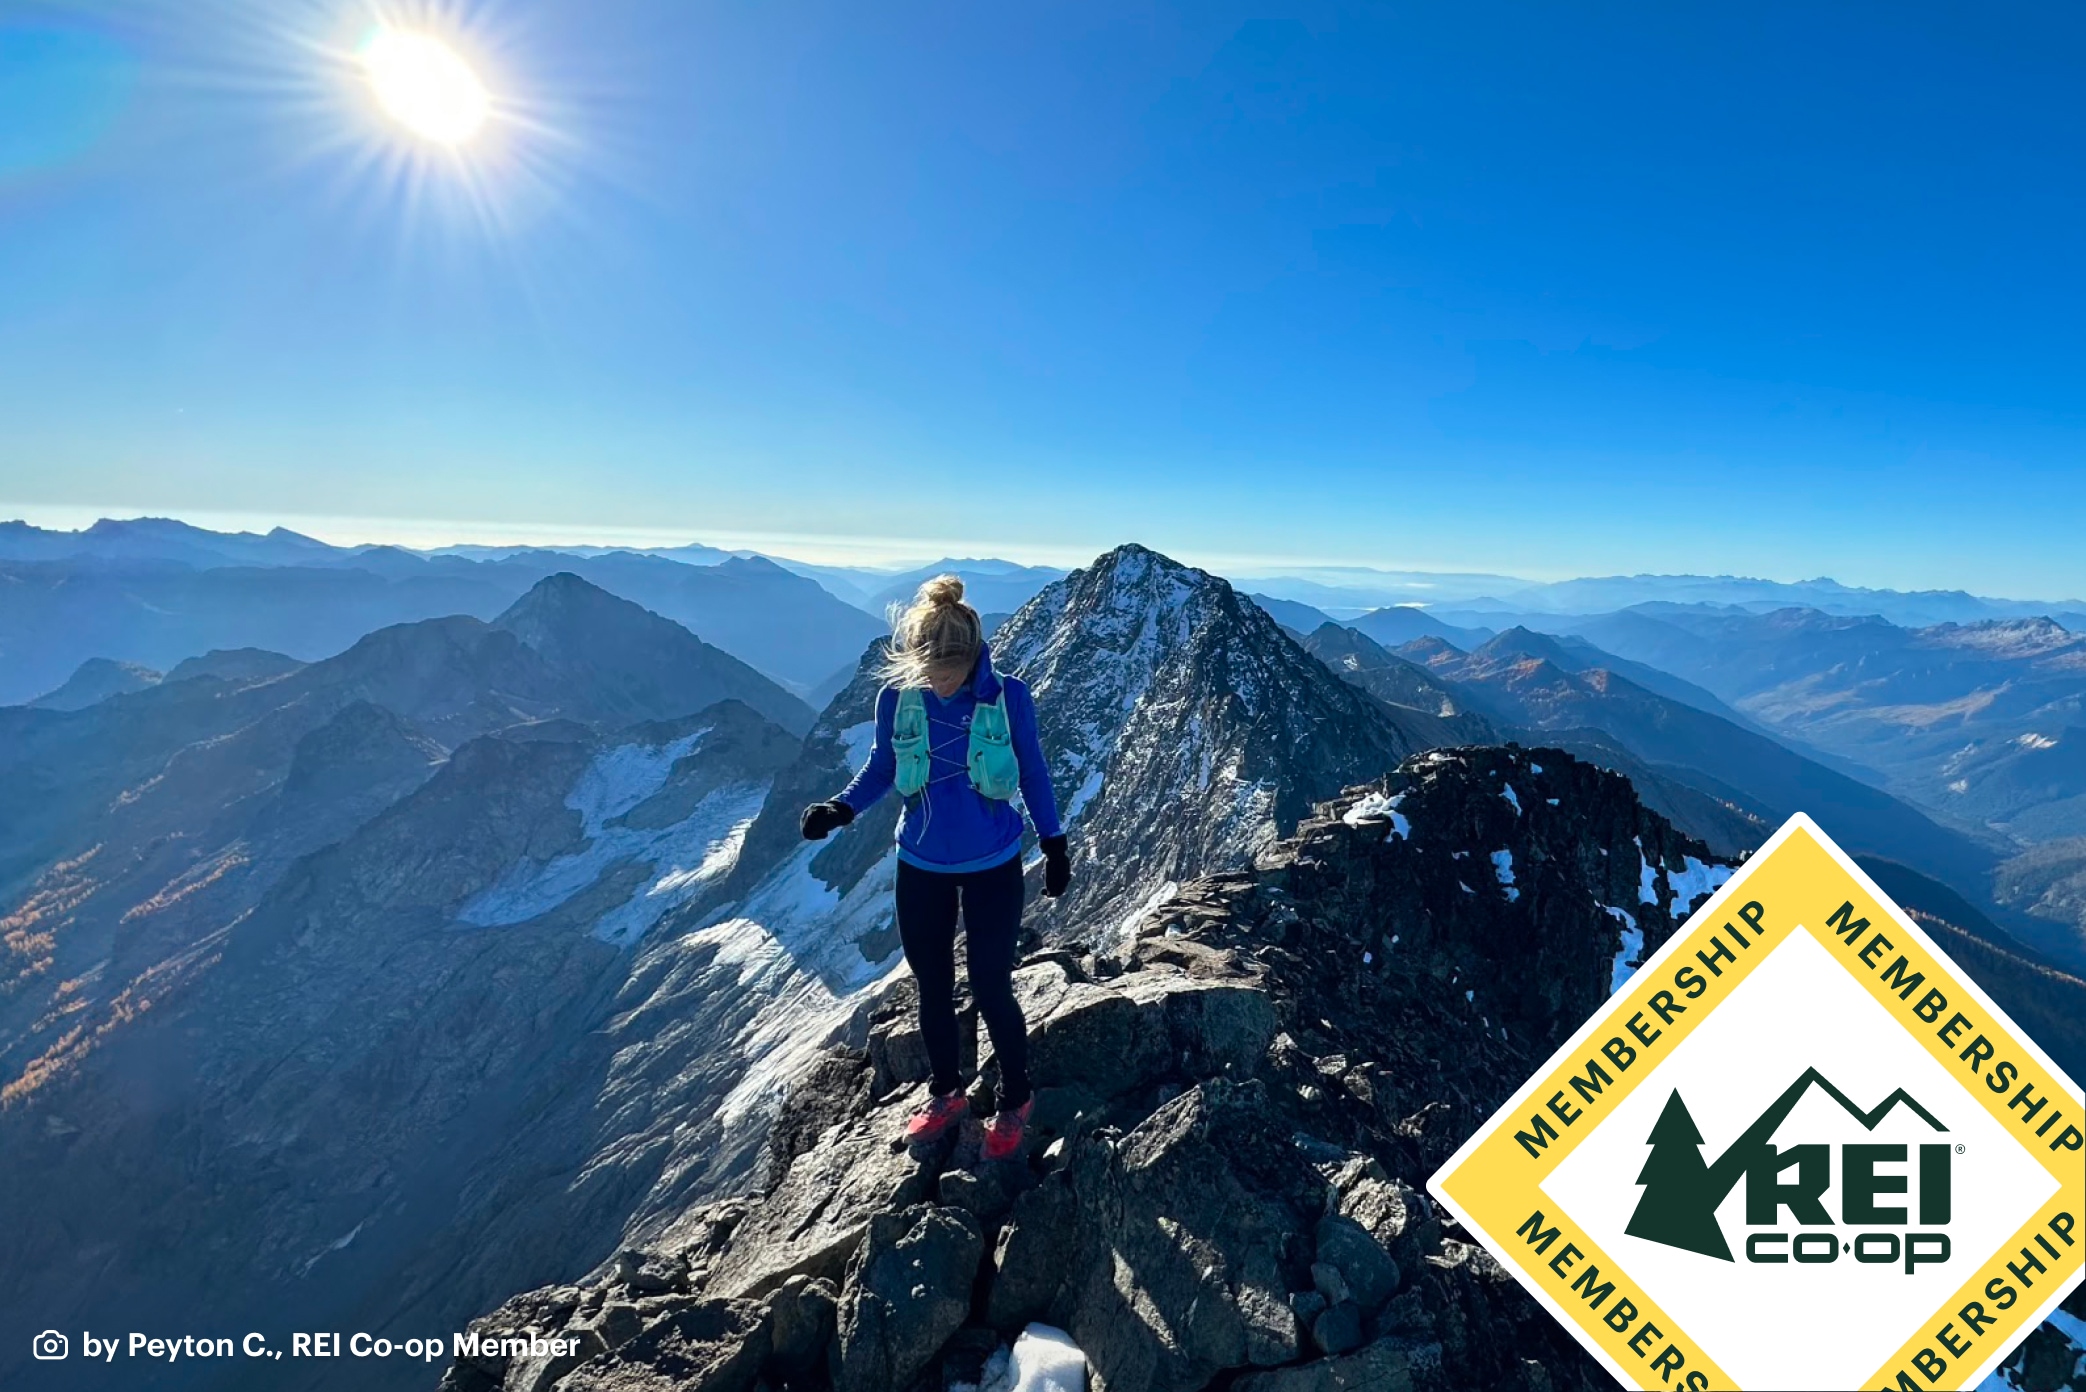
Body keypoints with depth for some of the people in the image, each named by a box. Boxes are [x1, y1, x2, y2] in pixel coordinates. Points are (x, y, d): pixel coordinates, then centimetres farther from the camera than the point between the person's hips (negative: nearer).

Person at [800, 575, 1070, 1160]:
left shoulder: (1008, 696, -17)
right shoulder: (896, 696, -13)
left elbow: (1032, 773, -4)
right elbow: (882, 766, 2)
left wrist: (1054, 847, 3)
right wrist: (841, 808, -16)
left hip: (993, 868, -2)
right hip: (921, 868, 3)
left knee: (991, 990, 5)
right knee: (932, 988, 16)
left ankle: (1015, 1100, 31)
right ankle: (945, 1093, 40)